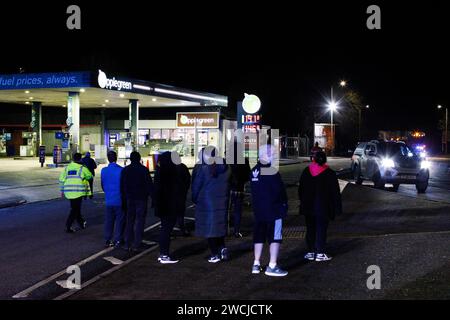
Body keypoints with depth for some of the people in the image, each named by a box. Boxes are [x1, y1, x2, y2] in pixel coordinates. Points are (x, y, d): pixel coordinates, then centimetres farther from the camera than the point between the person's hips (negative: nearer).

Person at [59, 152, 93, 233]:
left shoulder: (67, 167, 8)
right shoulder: (82, 168, -6)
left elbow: (62, 179, 9)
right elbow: (89, 176, 6)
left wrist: (62, 190, 17)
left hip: (68, 192, 6)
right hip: (78, 192, -6)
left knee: (75, 208, 19)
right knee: (75, 209, -1)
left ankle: (81, 223, 33)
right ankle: (68, 226, -7)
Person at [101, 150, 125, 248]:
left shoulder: (104, 171, -3)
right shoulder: (121, 170, -15)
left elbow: (103, 185, 7)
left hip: (108, 200, 4)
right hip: (119, 200, -4)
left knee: (108, 220, 13)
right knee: (120, 220, 7)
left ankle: (108, 240, 16)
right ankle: (117, 240, 8)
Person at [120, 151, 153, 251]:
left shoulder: (125, 170, 5)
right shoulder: (144, 169, -7)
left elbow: (122, 186, 7)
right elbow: (149, 184, -10)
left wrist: (124, 200, 12)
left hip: (129, 199, 4)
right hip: (141, 199, -3)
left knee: (129, 221, 12)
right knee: (140, 221, 1)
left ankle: (127, 244, 11)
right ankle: (136, 244, -1)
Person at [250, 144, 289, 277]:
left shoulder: (254, 171, 3)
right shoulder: (272, 172, -18)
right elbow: (280, 191, -16)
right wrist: (284, 203, 0)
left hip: (258, 210, 7)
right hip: (274, 210, -7)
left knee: (259, 236, 16)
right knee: (275, 237, -1)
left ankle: (256, 264, 22)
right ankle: (272, 266, -2)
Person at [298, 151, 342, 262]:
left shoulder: (306, 171, 2)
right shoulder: (329, 173, -8)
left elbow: (300, 189, 9)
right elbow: (335, 192, -6)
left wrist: (303, 202, 20)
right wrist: (337, 207, 1)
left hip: (308, 207, 3)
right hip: (323, 207, -3)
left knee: (310, 229, 11)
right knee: (321, 229, 1)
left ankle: (311, 252, 13)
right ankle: (320, 253, 0)